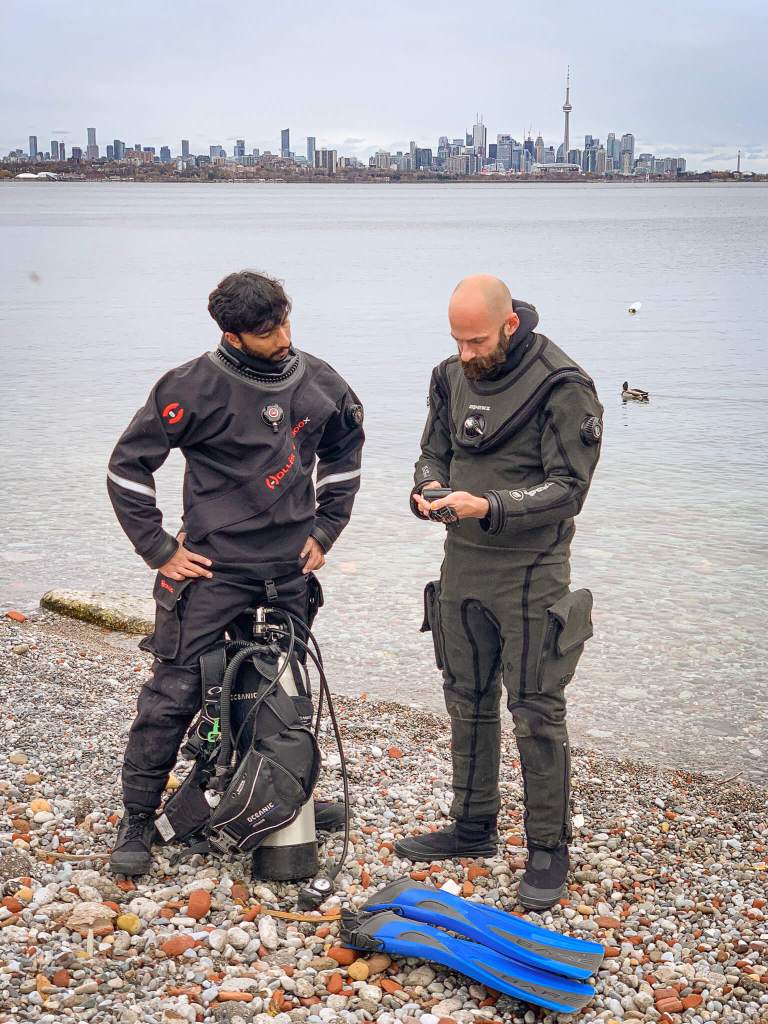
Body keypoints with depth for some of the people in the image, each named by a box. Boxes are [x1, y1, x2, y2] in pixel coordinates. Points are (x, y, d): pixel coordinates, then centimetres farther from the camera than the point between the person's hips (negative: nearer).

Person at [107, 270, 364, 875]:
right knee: (174, 694, -5)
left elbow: (344, 454, 22)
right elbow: (128, 466, -6)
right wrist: (159, 549, -7)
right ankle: (137, 820, 8)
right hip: (213, 570, -4)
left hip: (290, 573, 5)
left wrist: (324, 530, 14)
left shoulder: (319, 383, 3)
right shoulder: (196, 387, -12)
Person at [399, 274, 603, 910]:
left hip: (531, 571, -6)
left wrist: (490, 507, -27)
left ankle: (550, 850, 12)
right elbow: (435, 450, 16)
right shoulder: (453, 377, 6)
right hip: (462, 563, 7)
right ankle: (474, 827, 31)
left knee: (537, 715, -1)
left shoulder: (562, 386, -14)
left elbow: (568, 488, -16)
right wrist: (429, 489, -7)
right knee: (468, 703, 16)